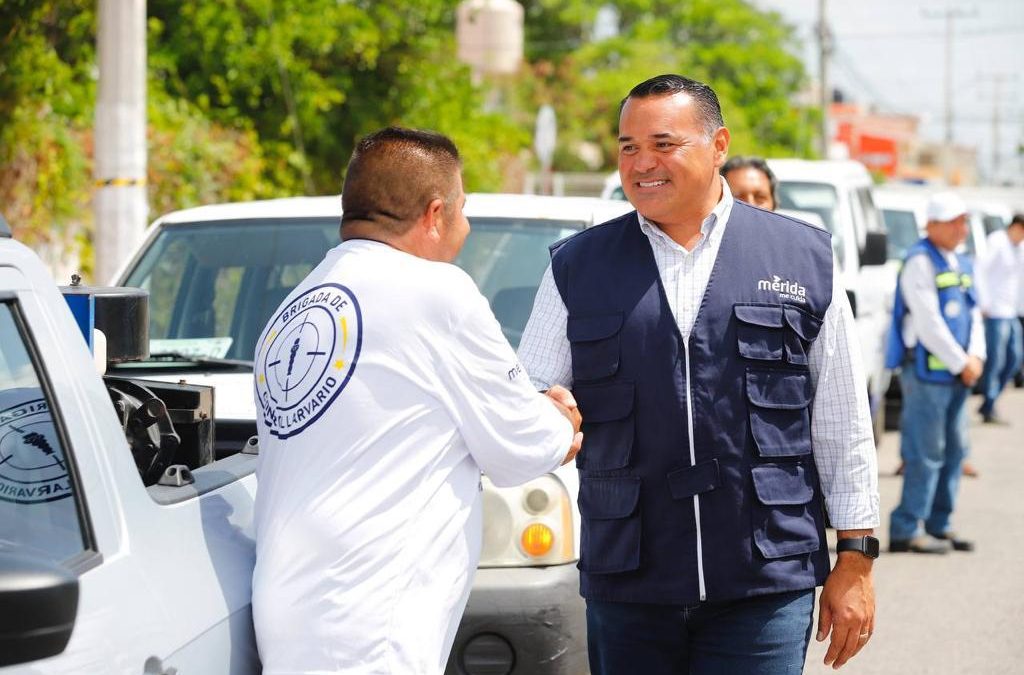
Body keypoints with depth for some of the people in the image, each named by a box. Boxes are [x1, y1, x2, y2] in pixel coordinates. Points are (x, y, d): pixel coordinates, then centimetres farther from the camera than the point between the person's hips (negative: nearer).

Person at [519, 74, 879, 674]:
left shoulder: (803, 259, 6)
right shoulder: (578, 266, 9)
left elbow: (843, 425, 8)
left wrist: (856, 558, 6)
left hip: (767, 586, -2)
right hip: (626, 590, 2)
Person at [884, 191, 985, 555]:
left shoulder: (960, 264, 18)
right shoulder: (920, 261, -10)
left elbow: (973, 314, 18)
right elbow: (928, 321, -16)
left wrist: (975, 356, 1)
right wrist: (960, 363, -13)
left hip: (956, 372, 9)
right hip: (926, 370, -9)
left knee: (954, 450, 10)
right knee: (926, 453, -9)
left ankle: (937, 526, 18)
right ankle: (906, 530, -5)